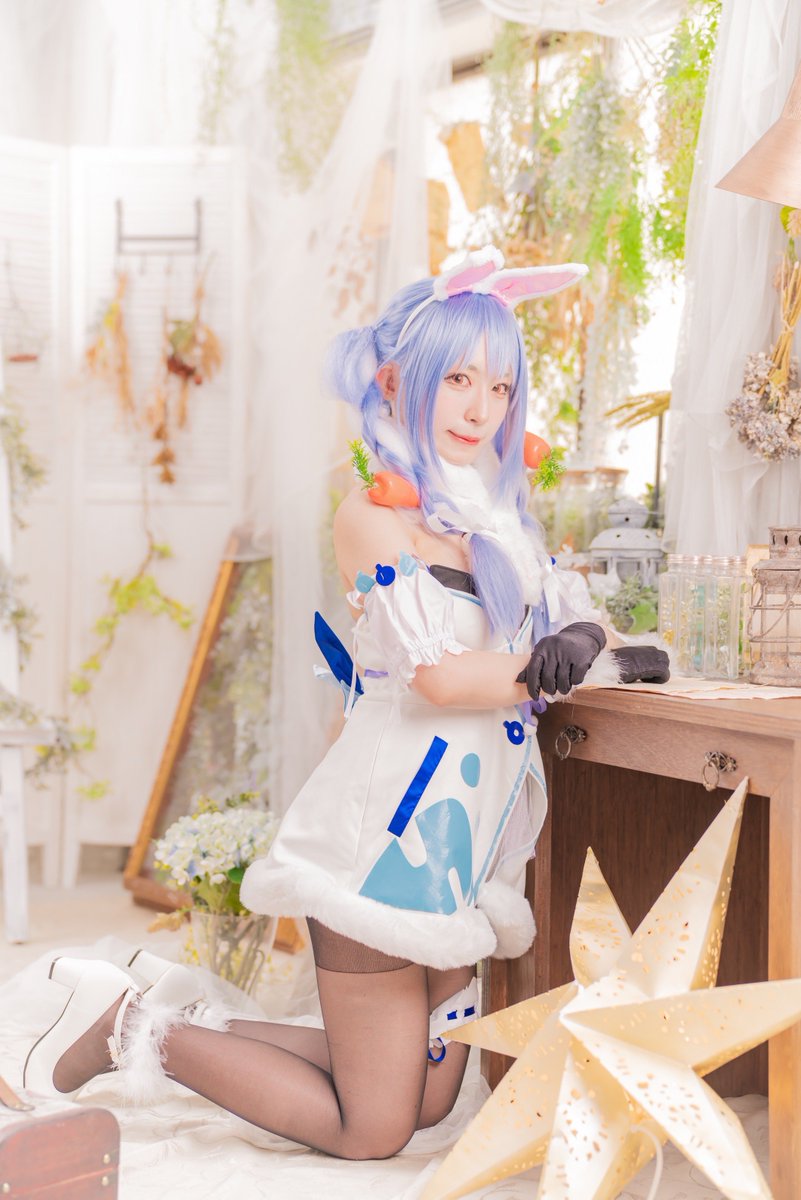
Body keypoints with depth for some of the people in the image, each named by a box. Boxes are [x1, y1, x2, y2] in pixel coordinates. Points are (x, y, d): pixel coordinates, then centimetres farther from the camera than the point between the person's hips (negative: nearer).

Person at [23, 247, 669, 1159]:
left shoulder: (495, 513, 13)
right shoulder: (374, 513, -11)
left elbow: (569, 618, 14)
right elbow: (438, 676, -18)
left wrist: (582, 637, -9)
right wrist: (592, 665, -7)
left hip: (460, 838, 8)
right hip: (392, 834, -8)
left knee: (428, 1104, 17)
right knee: (372, 1132, 3)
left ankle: (172, 1013, 24)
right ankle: (143, 1026, 17)